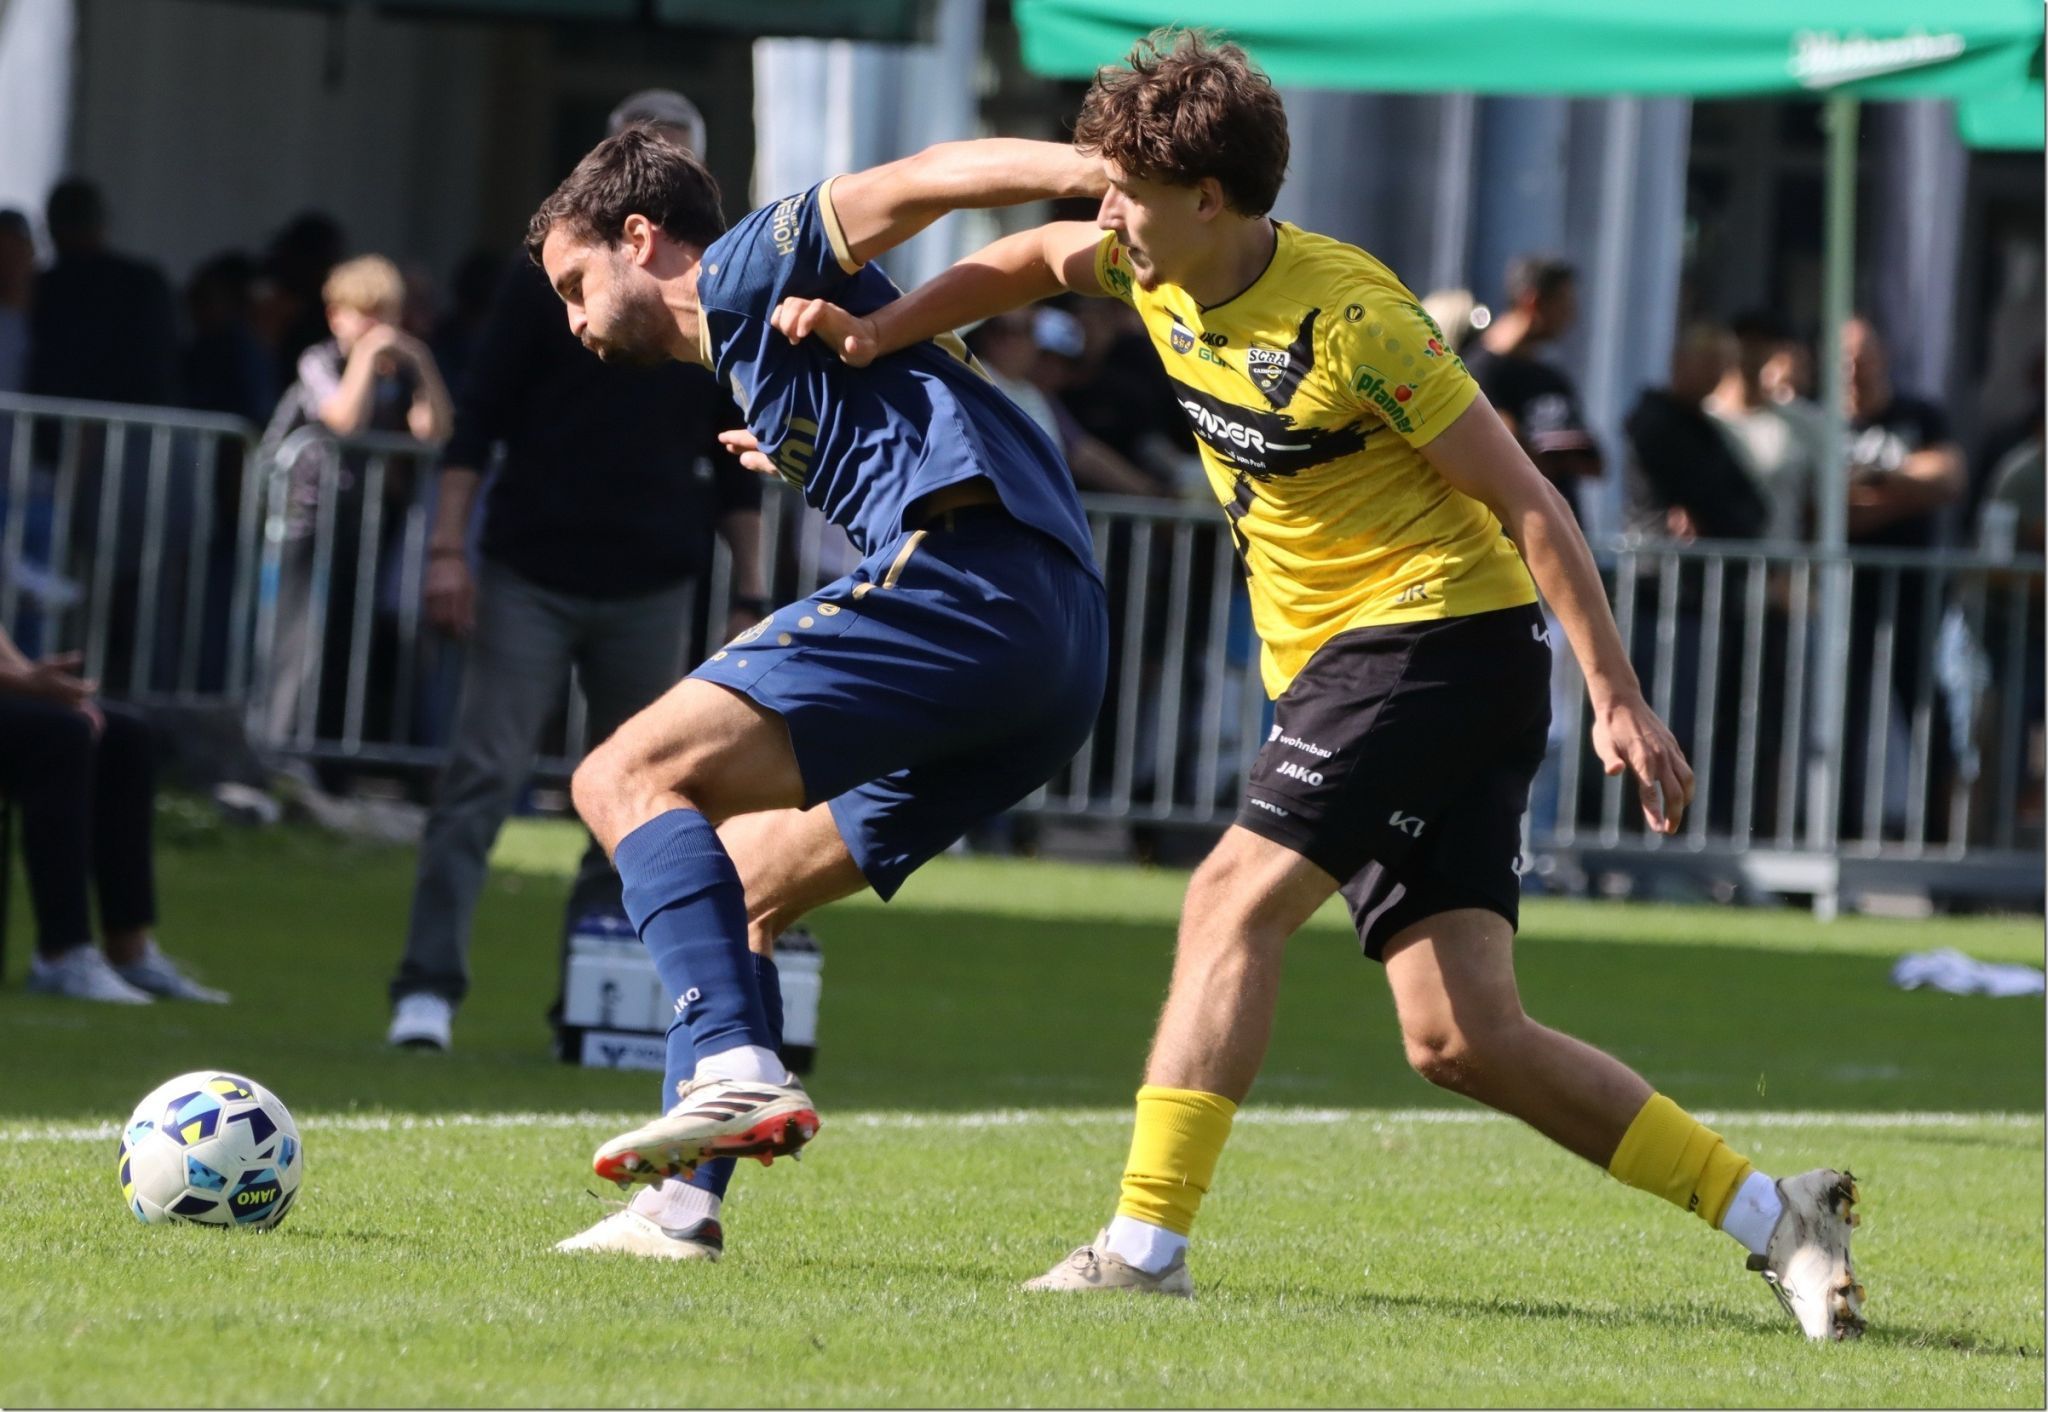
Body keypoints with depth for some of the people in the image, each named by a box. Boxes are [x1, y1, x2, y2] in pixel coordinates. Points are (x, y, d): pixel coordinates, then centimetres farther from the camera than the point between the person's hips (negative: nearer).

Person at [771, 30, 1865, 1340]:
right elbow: (1034, 260, 29)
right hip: (1338, 662, 8)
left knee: (1236, 898, -19)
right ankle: (1773, 1213, 1)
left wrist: (1618, 700, -17)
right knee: (1462, 1037, -3)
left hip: (1438, 630, -8)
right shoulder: (1162, 274, 6)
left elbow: (1526, 500, -15)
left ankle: (1146, 1242, -21)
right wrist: (878, 332, 16)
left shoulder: (1346, 317, -17)